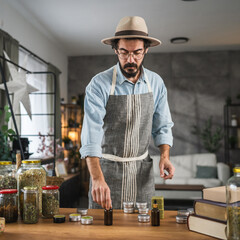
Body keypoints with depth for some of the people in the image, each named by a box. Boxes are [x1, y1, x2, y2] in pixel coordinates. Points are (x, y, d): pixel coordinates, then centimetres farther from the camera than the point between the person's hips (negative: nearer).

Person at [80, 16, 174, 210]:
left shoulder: (156, 83, 0)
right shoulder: (99, 84, -15)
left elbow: (162, 127, 9)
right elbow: (91, 135, -24)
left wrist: (164, 155, -9)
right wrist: (97, 178, -36)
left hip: (142, 171, 4)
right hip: (106, 170, -3)